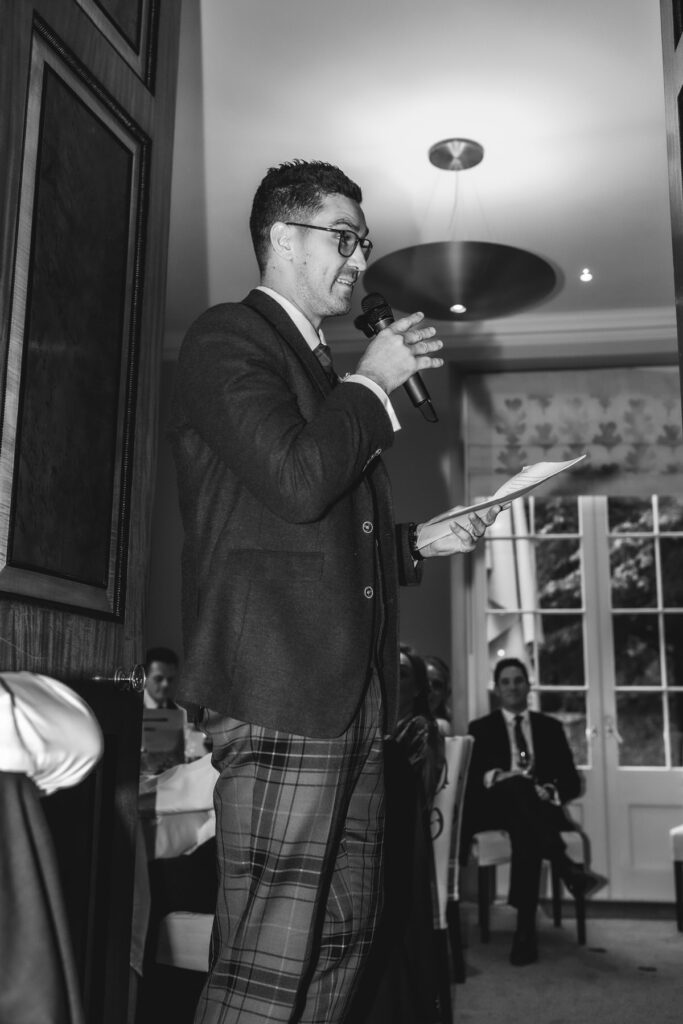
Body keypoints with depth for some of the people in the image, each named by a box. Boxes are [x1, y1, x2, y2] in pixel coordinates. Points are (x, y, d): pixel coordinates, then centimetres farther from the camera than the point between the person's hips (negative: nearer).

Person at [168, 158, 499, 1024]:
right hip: (280, 693, -9)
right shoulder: (227, 338, -3)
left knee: (340, 945, 14)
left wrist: (420, 542, 16)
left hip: (353, 697, 10)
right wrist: (372, 383, -5)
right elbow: (296, 482, -19)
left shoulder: (323, 371, 24)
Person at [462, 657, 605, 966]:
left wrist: (550, 791, -12)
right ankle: (567, 869, -48)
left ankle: (526, 930, -41)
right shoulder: (481, 728, 14)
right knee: (516, 785, -37)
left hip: (540, 808, 1)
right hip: (497, 807, -1)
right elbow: (469, 779, 2)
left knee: (525, 829, -36)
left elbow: (572, 780, 10)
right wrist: (491, 777, -19)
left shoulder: (550, 727, 18)